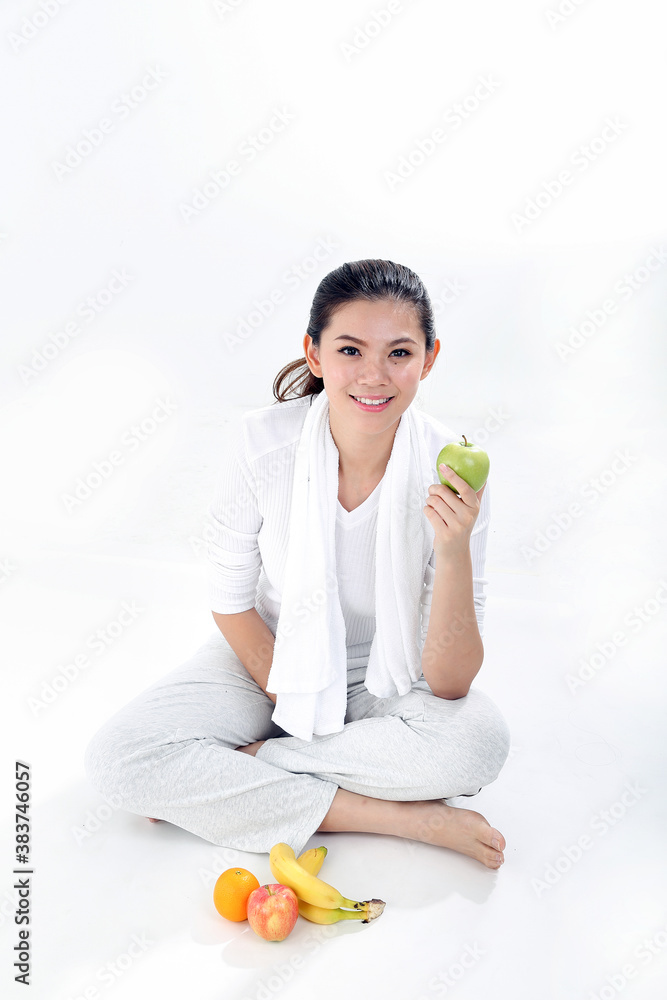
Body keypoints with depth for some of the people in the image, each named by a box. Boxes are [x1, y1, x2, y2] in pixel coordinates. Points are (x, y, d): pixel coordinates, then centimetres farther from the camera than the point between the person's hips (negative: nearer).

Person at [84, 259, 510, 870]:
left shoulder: (451, 470, -22)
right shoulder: (262, 444, -22)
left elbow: (450, 683, -22)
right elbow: (232, 603, -7)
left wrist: (453, 552, -37)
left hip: (389, 677, 0)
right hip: (270, 659, 1)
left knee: (481, 741, -30)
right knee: (115, 758, -19)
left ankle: (235, 767, -14)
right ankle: (403, 818, -18)